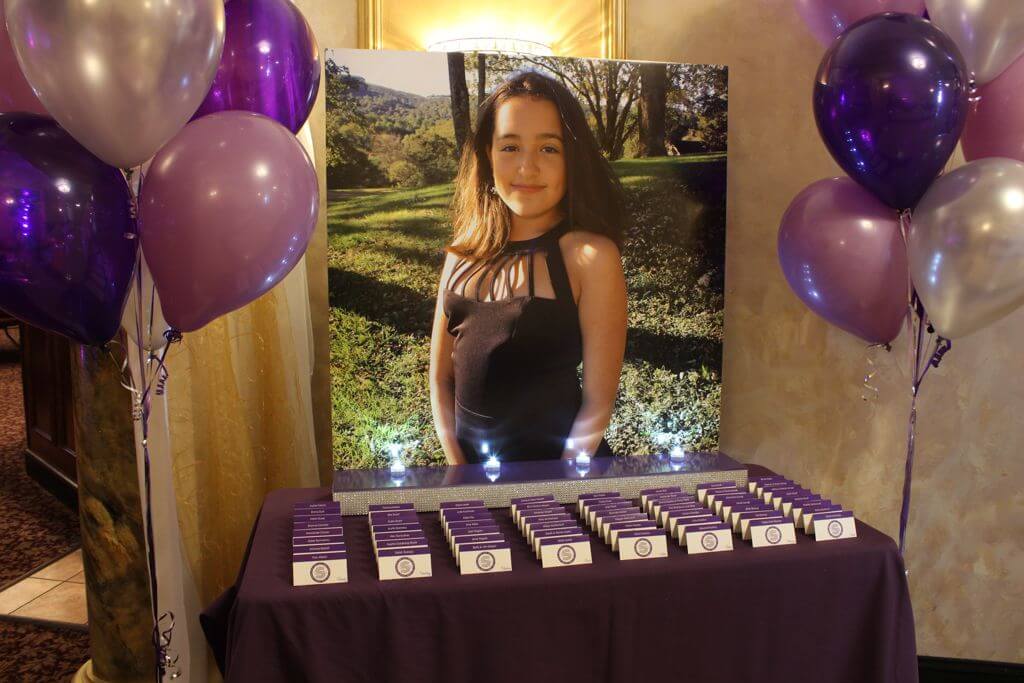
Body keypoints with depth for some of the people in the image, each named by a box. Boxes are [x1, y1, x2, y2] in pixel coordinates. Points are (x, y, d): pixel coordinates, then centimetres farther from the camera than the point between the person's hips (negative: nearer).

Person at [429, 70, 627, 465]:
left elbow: (598, 401, -14)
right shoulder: (463, 254, 0)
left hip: (557, 459, -4)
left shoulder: (591, 255, -14)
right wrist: (456, 462, -7)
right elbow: (440, 375, 3)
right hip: (467, 452, 4)